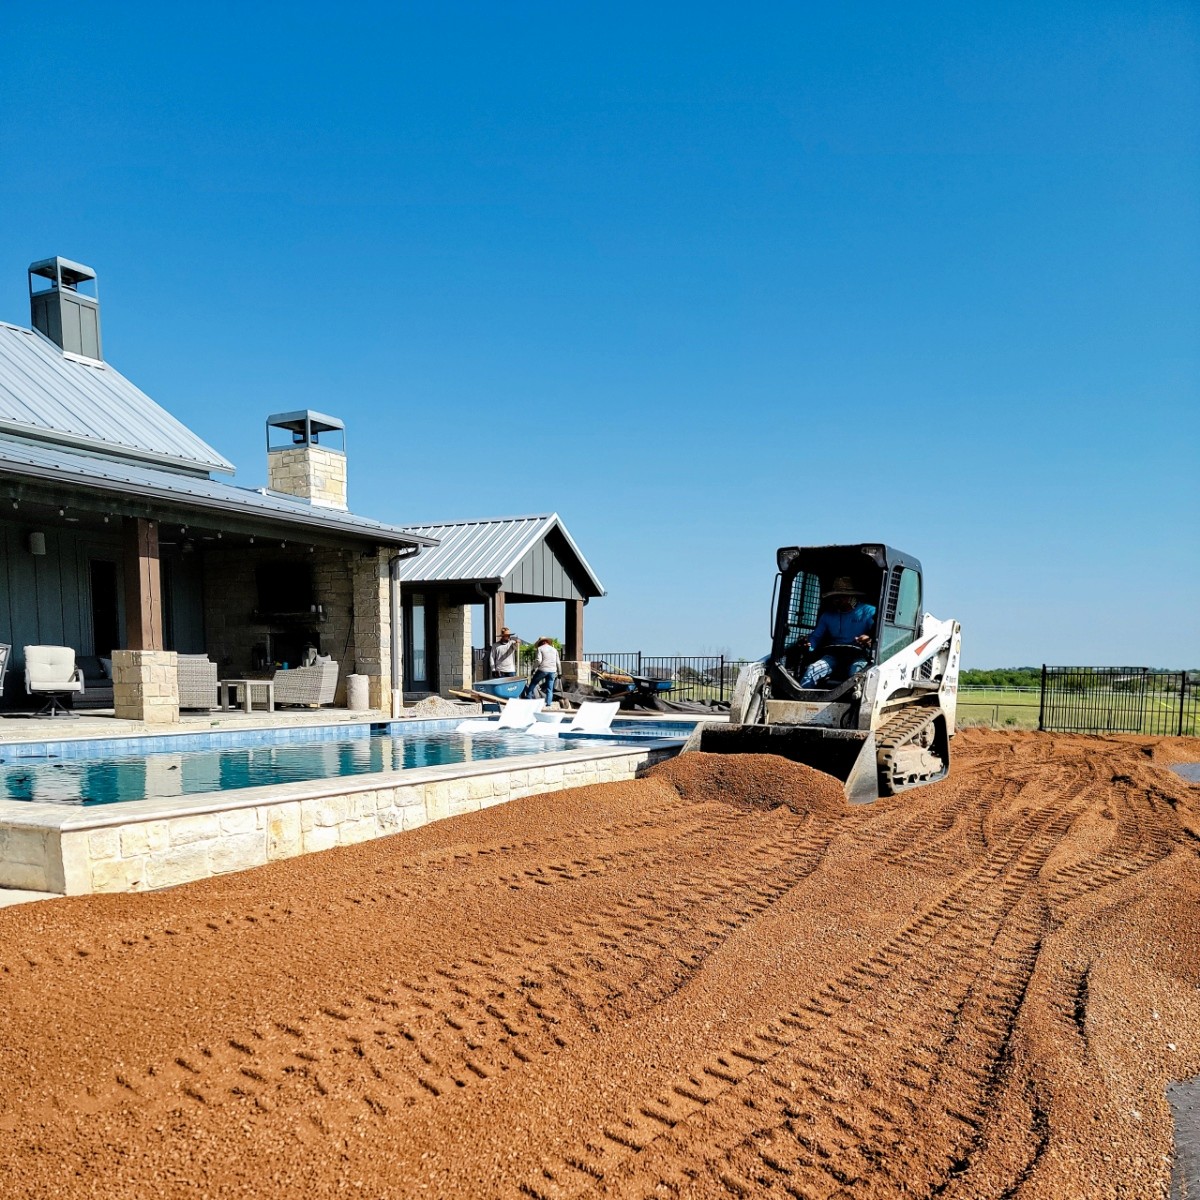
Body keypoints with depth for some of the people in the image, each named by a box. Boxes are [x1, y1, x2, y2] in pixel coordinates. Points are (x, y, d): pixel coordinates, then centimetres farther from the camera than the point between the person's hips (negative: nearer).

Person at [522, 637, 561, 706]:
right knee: (549, 689, 7)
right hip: (552, 671, 4)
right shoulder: (554, 650, 17)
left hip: (543, 670, -4)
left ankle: (528, 698, 12)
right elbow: (557, 662, 16)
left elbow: (538, 660, -11)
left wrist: (534, 668, -1)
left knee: (533, 683, 13)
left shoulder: (540, 649, 3)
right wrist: (559, 672, 22)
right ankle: (548, 704, 0)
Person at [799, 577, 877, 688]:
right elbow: (816, 636, 16)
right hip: (833, 655, 3)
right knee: (811, 670, -25)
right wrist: (808, 644, -9)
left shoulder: (868, 612, 5)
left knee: (856, 674, -38)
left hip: (857, 655, -3)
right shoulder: (828, 615, 20)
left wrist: (870, 641, -32)